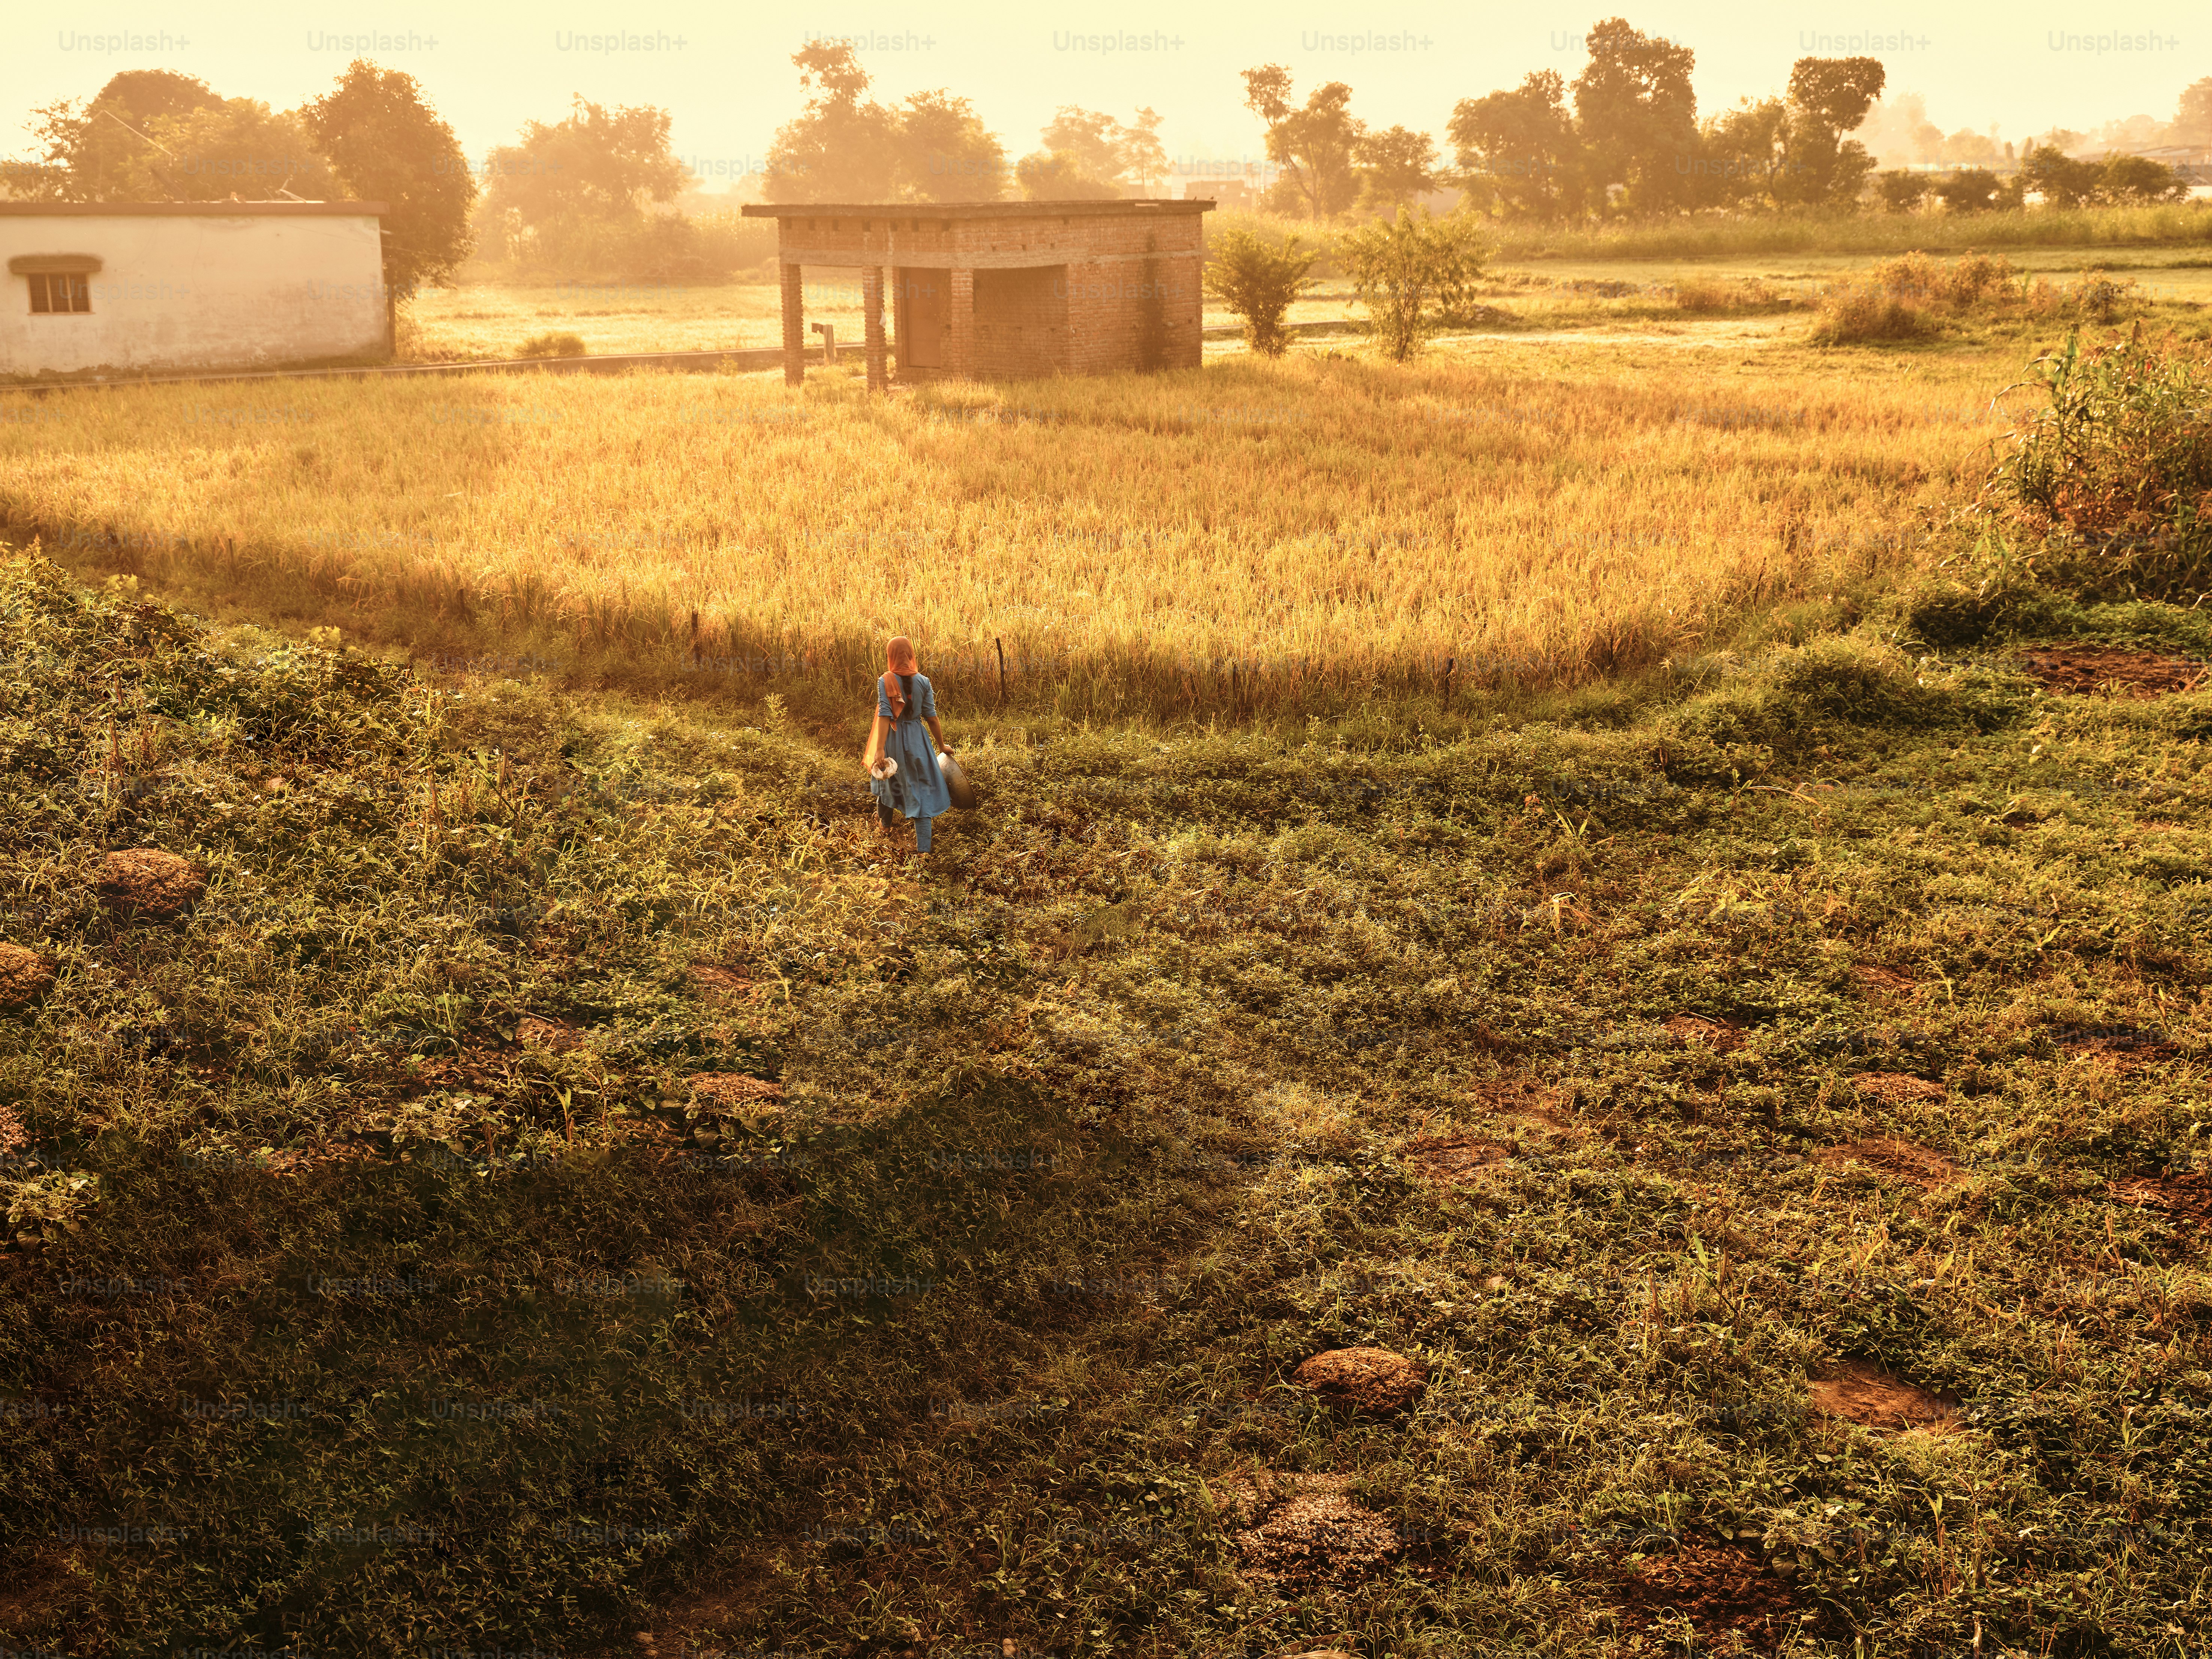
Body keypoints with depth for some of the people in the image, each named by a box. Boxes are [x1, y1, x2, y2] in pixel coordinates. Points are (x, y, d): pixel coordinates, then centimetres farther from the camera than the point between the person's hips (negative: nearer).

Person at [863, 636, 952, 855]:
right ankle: (923, 848, -3)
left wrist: (880, 749, -22)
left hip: (893, 738, 0)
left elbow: (884, 716, -19)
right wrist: (941, 745, 8)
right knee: (921, 791, 4)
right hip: (916, 739, 0)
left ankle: (886, 825, 48)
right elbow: (931, 717, -4)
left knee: (887, 781, 25)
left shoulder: (885, 682, -12)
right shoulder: (922, 681, -7)